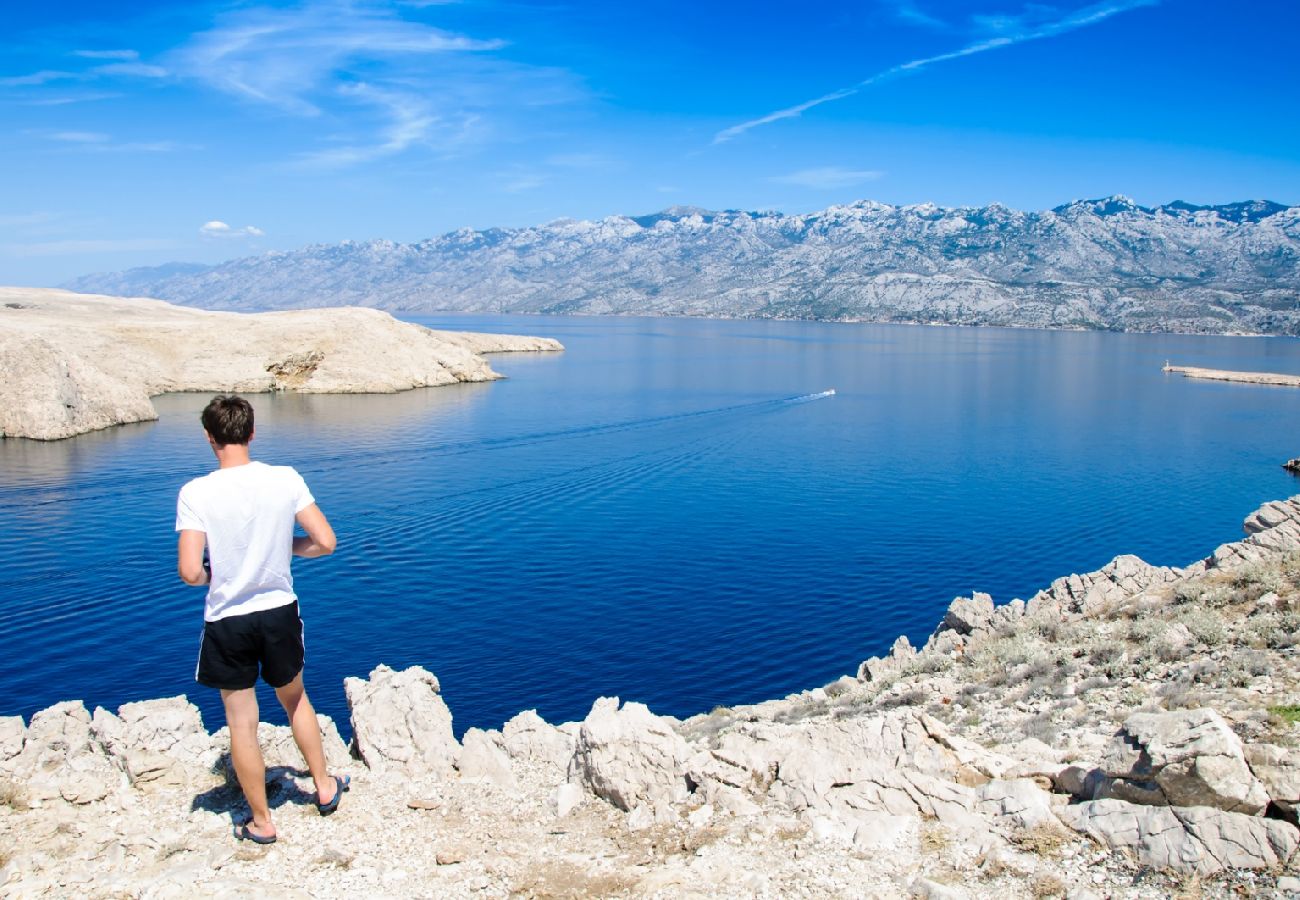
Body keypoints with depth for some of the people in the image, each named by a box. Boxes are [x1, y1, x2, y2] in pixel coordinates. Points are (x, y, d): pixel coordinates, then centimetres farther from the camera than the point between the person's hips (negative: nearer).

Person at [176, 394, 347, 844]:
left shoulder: (196, 493, -17)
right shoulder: (286, 479, -11)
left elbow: (190, 572, -20)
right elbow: (325, 542, -8)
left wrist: (212, 575, 3)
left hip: (227, 621, -2)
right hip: (280, 611, 2)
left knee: (242, 723, 14)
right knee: (295, 699, 27)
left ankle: (262, 821, 27)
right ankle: (325, 786, 38)